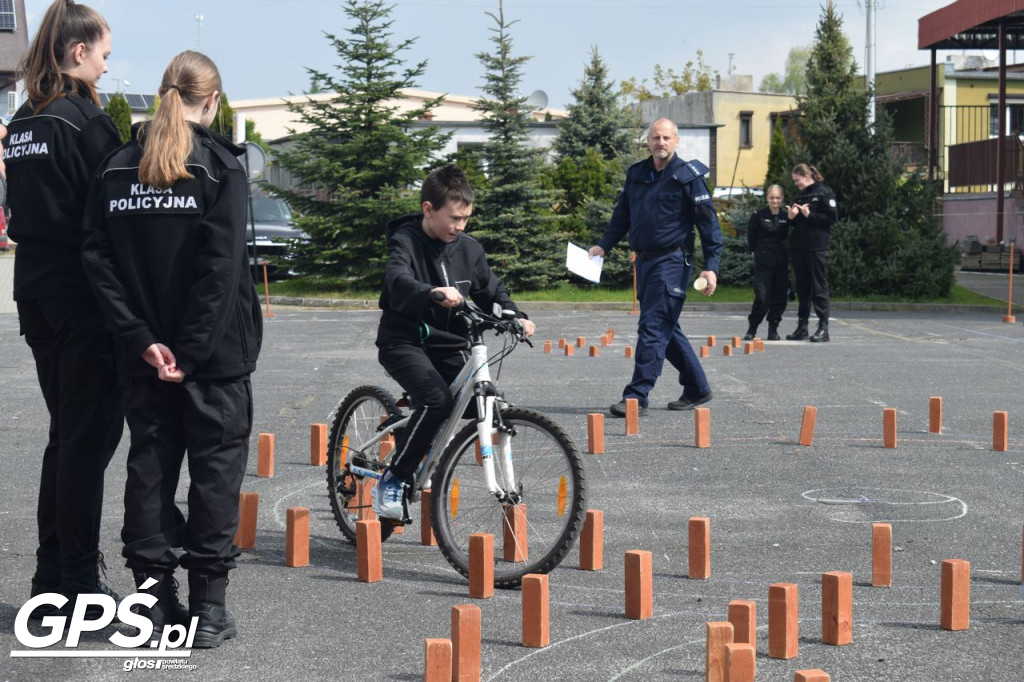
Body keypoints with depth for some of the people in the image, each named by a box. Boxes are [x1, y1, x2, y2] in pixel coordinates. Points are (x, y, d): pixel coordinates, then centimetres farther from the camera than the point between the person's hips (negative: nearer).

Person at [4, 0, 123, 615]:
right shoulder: (86, 120, -13)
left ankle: (53, 578, 20)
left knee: (67, 431, 15)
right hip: (87, 297, -8)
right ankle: (79, 582, 3)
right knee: (90, 433, -1)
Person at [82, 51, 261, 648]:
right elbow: (223, 264, -18)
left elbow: (99, 260, -2)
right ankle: (209, 606, 5)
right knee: (217, 464, 4)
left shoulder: (118, 167, 5)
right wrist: (194, 346, -15)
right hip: (214, 350, -4)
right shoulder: (219, 164, -9)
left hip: (147, 349, 4)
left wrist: (142, 339, -6)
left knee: (150, 463, 12)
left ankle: (154, 598, 14)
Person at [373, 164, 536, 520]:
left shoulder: (469, 249, 7)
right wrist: (434, 293, -51)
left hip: (449, 344, 6)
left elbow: (492, 291, 16)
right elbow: (398, 282, -30)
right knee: (437, 399, -29)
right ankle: (392, 480, -16)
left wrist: (516, 317, -5)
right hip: (404, 341, -6)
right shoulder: (406, 241, -11)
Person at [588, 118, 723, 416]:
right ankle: (697, 389, 25)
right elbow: (622, 216, 21)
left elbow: (709, 223, -7)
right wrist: (603, 245, 8)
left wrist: (711, 266, -14)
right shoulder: (636, 174, 11)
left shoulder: (688, 176, -6)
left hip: (672, 261, -7)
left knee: (652, 328, -11)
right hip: (644, 262, 7)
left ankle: (636, 397, -12)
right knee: (666, 329, 13)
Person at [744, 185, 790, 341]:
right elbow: (751, 236, 6)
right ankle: (752, 329, 3)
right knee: (762, 298, -11)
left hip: (781, 263, 4)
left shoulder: (786, 216, 6)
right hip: (763, 263, -4)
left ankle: (773, 329, 15)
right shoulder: (758, 215, -4)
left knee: (779, 298, 3)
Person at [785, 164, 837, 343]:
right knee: (802, 287, 9)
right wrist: (791, 217, 1)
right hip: (798, 246, 7)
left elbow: (831, 218, -9)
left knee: (819, 286, -6)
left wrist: (809, 215, -14)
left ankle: (823, 327, -5)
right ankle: (802, 326, 13)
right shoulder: (800, 196, 18)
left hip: (817, 247, -7)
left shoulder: (824, 192, -2)